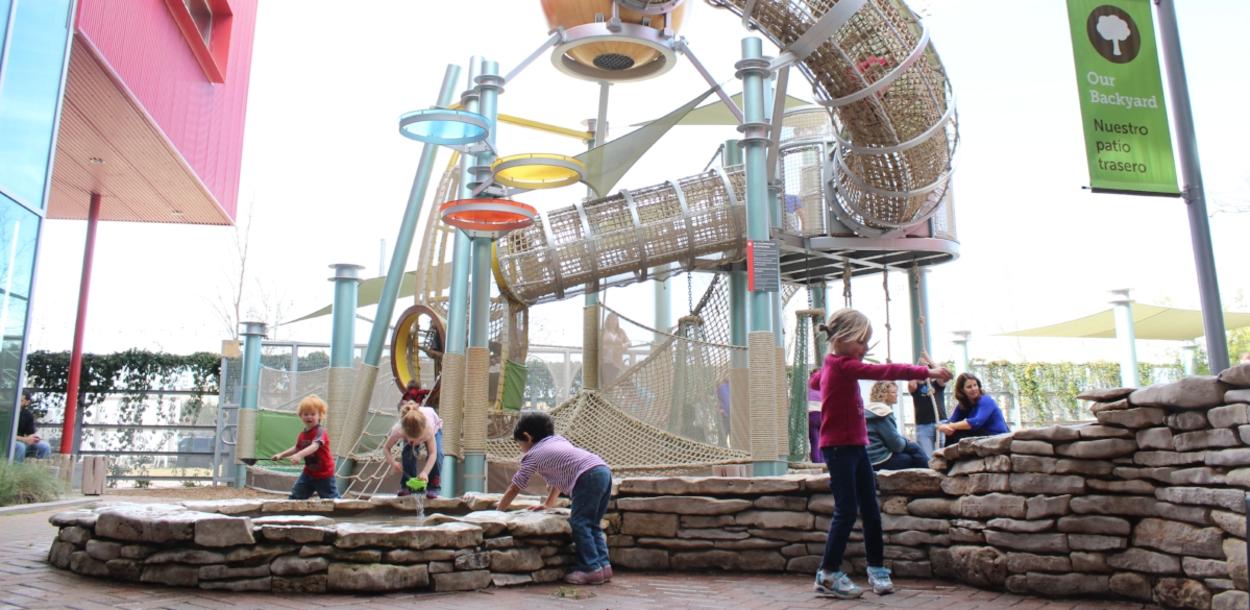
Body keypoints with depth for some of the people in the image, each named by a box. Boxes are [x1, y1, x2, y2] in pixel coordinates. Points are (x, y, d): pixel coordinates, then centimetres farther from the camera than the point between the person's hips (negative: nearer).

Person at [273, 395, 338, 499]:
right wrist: (281, 455, 14)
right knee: (295, 497, 9)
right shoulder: (303, 434, 3)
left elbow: (314, 446, -41)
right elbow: (297, 448, 20)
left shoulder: (320, 431, -23)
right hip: (308, 472, 7)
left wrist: (299, 455, -54)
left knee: (331, 499, 1)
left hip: (324, 475, -7)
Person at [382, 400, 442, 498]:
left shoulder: (429, 427, -48)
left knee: (437, 453, -26)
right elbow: (386, 448, -27)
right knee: (407, 453, -23)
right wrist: (393, 463, -45)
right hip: (411, 431, 2)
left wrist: (425, 472, -60)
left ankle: (433, 487, -14)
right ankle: (407, 485, -3)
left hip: (434, 426, -2)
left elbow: (433, 453, -46)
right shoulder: (398, 429, -42)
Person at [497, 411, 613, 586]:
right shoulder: (558, 439, 31)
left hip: (588, 477, -8)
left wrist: (498, 511, 26)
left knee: (579, 523, -4)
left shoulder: (532, 455, 10)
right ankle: (603, 565, 10)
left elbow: (514, 489, 15)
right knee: (592, 524, 15)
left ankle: (591, 568, -7)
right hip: (605, 471, 8)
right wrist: (548, 504, 44)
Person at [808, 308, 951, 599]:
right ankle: (828, 574, 1)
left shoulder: (834, 366, 13)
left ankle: (876, 568, 16)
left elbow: (814, 381, 34)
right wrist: (926, 372, -28)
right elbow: (883, 371, -26)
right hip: (839, 448, -10)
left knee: (871, 509, 8)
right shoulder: (843, 366, -17)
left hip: (856, 446, 10)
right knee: (847, 511, -7)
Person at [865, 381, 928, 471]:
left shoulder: (870, 409, 15)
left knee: (913, 447, 16)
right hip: (879, 460, -10)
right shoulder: (882, 411, -15)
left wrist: (905, 440, 8)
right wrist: (906, 442, 3)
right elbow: (897, 445, -17)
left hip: (872, 457, 10)